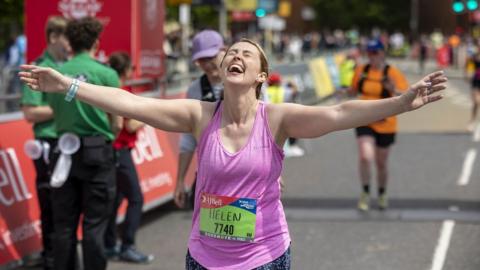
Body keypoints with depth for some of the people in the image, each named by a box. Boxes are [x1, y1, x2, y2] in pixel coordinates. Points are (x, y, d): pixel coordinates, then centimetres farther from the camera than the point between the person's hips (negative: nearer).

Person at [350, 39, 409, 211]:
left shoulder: (392, 73, -11)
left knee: (381, 163, 12)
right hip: (364, 121, 1)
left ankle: (382, 195, 38)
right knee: (365, 157, -20)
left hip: (385, 125, -1)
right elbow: (354, 90, 17)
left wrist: (394, 90, -38)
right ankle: (365, 193, 1)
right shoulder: (361, 71, 0)